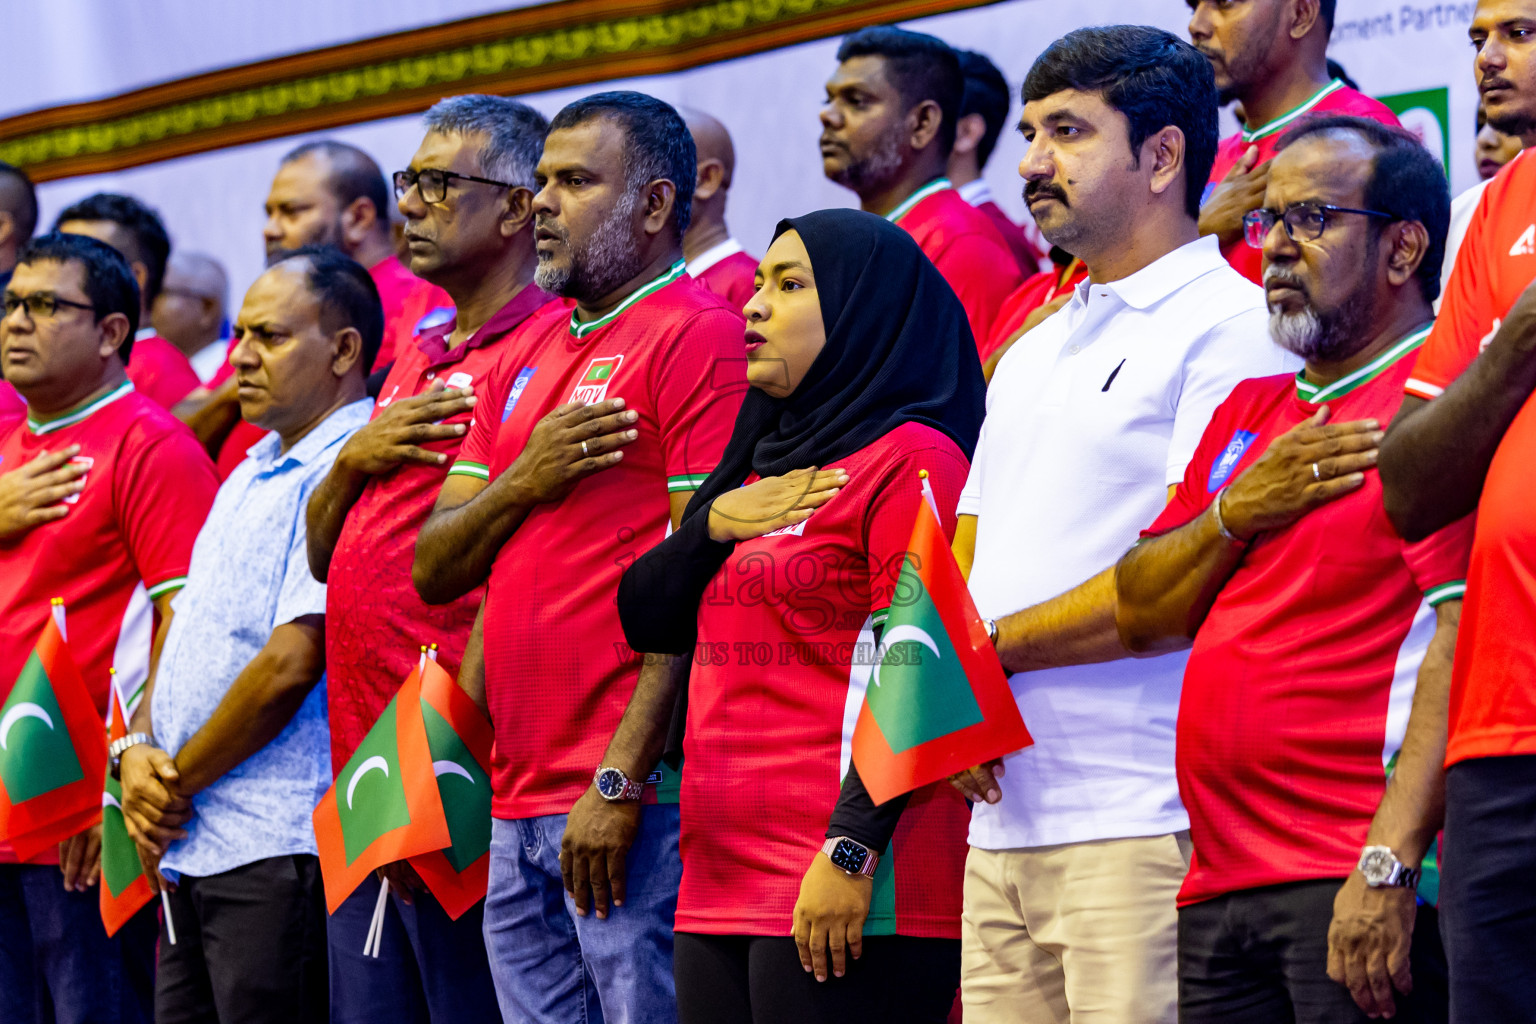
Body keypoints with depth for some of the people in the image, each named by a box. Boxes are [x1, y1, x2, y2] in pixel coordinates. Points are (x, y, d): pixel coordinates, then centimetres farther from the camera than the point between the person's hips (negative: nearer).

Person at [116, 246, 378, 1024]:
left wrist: (178, 782, -8)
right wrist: (139, 749, 2)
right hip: (187, 845, 9)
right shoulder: (251, 474, 20)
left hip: (276, 849, -9)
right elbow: (185, 632, 21)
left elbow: (293, 663, -18)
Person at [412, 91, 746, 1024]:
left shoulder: (702, 335, -7)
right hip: (517, 803, 8)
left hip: (630, 802, -8)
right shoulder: (532, 354, 20)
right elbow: (435, 568, 17)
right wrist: (526, 479, -4)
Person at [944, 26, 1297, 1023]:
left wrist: (995, 650, -8)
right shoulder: (1033, 349, 23)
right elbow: (965, 559, 22)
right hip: (999, 821, 8)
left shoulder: (1234, 326, -5)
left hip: (1144, 827, -8)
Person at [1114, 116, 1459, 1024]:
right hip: (1221, 890, 7)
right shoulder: (1249, 412, 22)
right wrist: (1238, 513, 0)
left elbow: (1462, 641, -15)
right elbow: (1142, 618, 19)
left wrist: (1390, 865, -23)